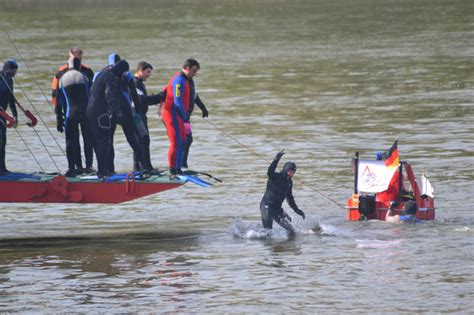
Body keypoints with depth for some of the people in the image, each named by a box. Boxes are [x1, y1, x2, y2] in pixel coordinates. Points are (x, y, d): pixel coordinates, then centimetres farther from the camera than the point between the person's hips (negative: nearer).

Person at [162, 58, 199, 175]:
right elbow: (178, 101, -22)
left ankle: (178, 168, 19)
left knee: (182, 142, 13)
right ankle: (172, 170, -6)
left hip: (178, 116, 10)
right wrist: (185, 118, -16)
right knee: (176, 142, -9)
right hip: (172, 115, -10)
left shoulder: (185, 80, 17)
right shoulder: (179, 80, -17)